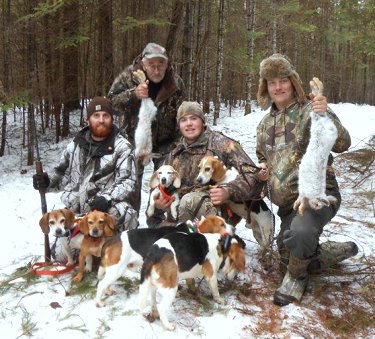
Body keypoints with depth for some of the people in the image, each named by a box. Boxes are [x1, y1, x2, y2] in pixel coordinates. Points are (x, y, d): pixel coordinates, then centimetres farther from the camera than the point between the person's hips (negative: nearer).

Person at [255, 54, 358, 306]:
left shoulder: (310, 110, -8)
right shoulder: (265, 124, 12)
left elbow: (342, 144, -21)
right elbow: (262, 155, 27)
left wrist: (326, 116, -38)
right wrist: (263, 166, 3)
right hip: (287, 202, 8)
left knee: (300, 232, -39)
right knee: (290, 259, 13)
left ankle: (297, 276, -7)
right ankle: (341, 251, 35)